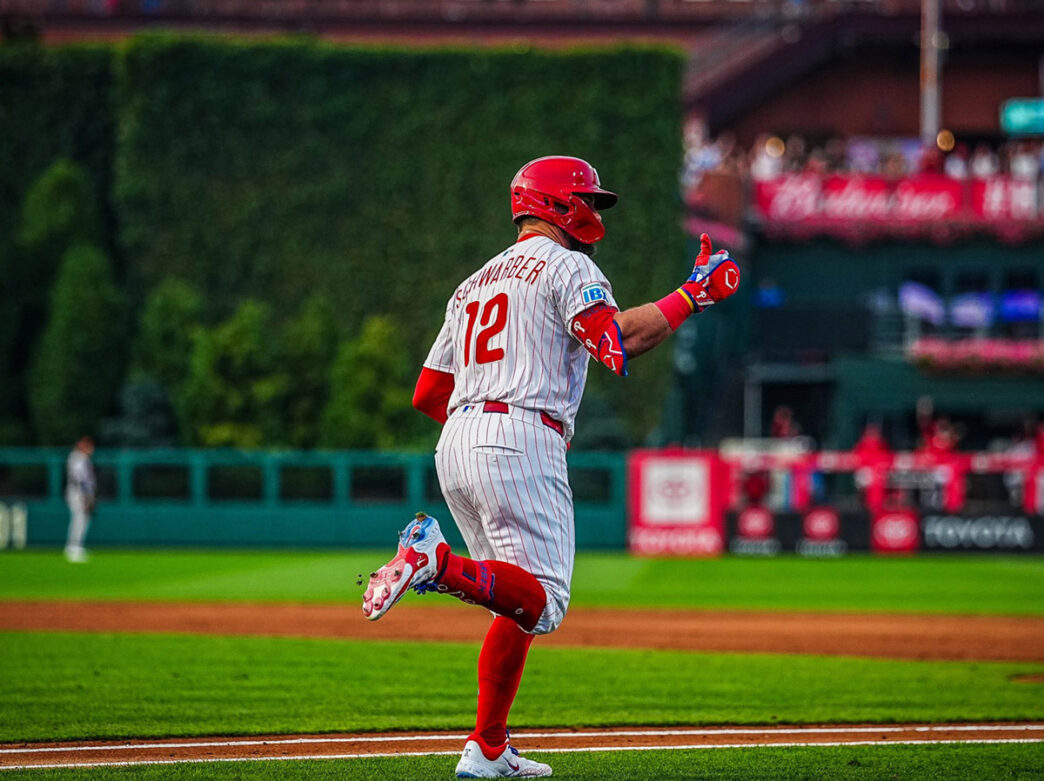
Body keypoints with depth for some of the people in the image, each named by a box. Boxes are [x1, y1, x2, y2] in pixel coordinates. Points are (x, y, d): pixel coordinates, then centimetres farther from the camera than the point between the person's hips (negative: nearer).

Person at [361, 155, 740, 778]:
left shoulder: (473, 285, 27)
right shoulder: (565, 266, 3)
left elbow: (427, 395, 25)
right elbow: (618, 339, -17)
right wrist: (692, 296, -8)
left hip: (455, 446, 8)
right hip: (519, 443, -8)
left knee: (520, 599, 17)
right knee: (542, 603, -13)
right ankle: (439, 562, -34)